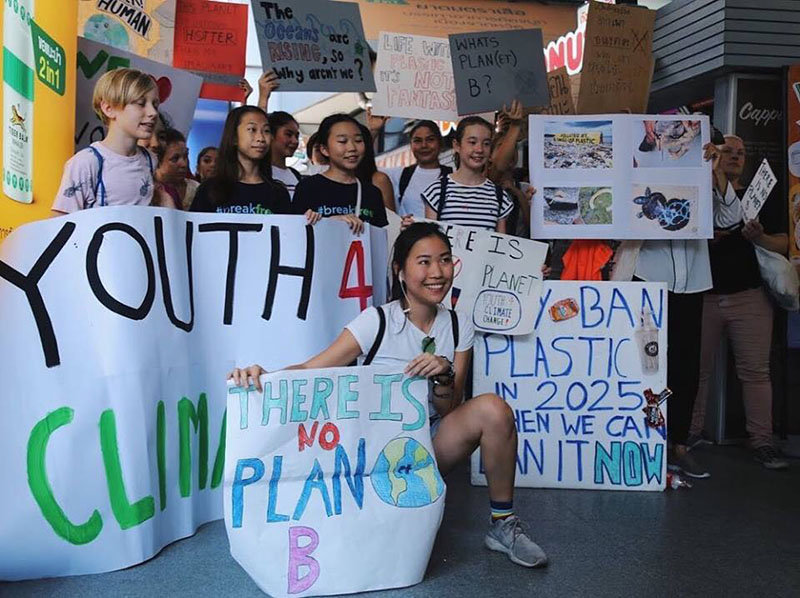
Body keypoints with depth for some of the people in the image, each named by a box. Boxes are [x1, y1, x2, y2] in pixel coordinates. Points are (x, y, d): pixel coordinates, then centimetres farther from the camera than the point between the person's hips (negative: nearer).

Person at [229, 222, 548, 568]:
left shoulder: (459, 327, -1)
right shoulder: (377, 322, -12)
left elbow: (449, 412, -2)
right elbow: (310, 370, -19)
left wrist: (443, 377, -24)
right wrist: (263, 376, -38)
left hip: (430, 444, 3)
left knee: (492, 408, -24)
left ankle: (503, 525, -7)